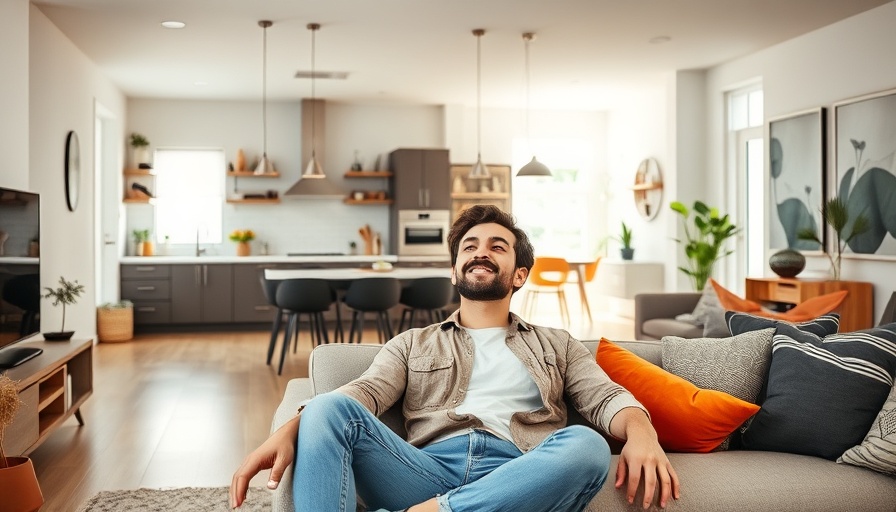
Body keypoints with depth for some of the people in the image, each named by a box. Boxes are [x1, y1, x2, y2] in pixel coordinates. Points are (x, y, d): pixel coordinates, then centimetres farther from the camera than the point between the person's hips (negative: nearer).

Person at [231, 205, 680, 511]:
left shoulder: (557, 346, 27)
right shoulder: (412, 344, 26)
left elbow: (605, 398, 11)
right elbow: (366, 393, 8)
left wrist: (640, 431, -15)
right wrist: (289, 429, -13)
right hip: (429, 471, 1)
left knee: (586, 446, -33)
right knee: (329, 410, -24)